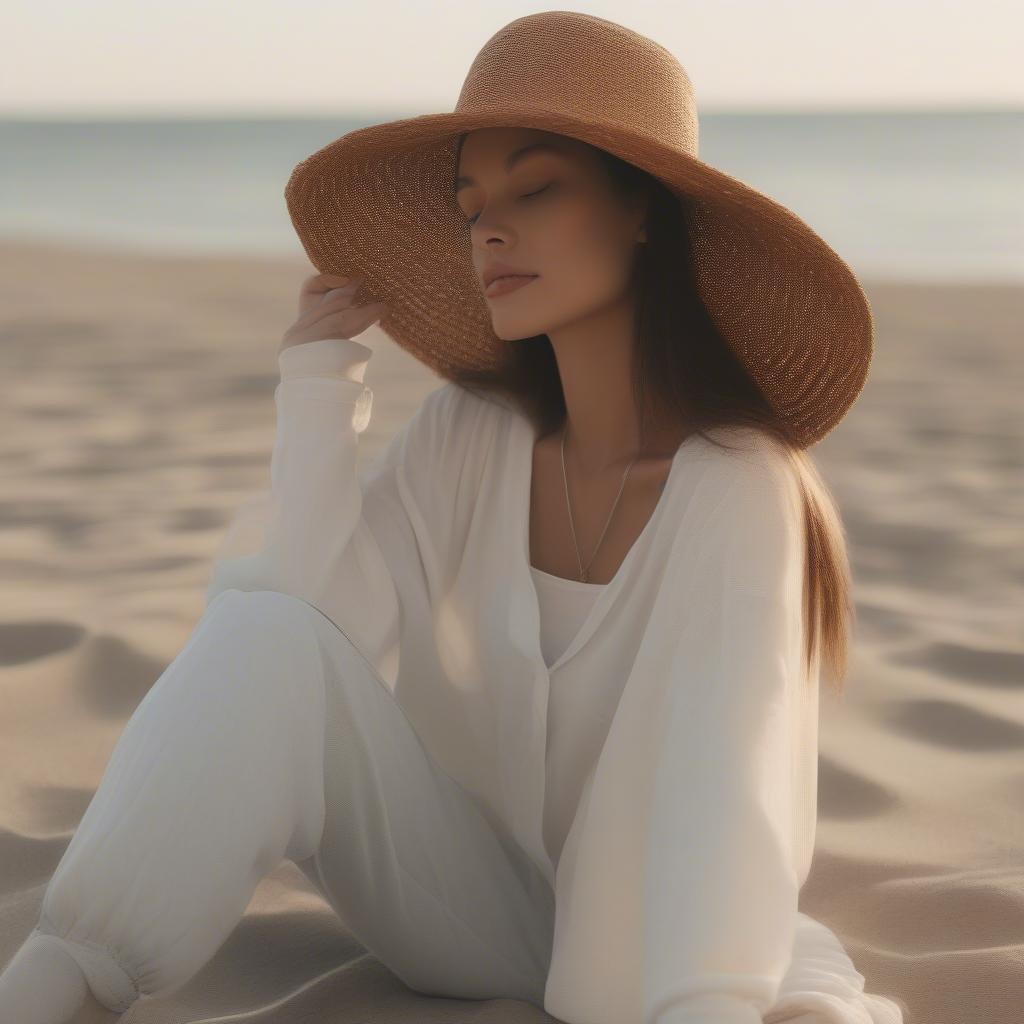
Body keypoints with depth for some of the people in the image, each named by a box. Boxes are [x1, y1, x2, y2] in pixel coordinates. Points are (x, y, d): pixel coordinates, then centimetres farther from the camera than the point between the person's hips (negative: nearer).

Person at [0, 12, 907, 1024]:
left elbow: (730, 785, -31)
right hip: (465, 900, 5)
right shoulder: (467, 435, -5)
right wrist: (320, 379, -15)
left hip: (634, 934, -4)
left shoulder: (732, 484, -19)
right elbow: (319, 621, -16)